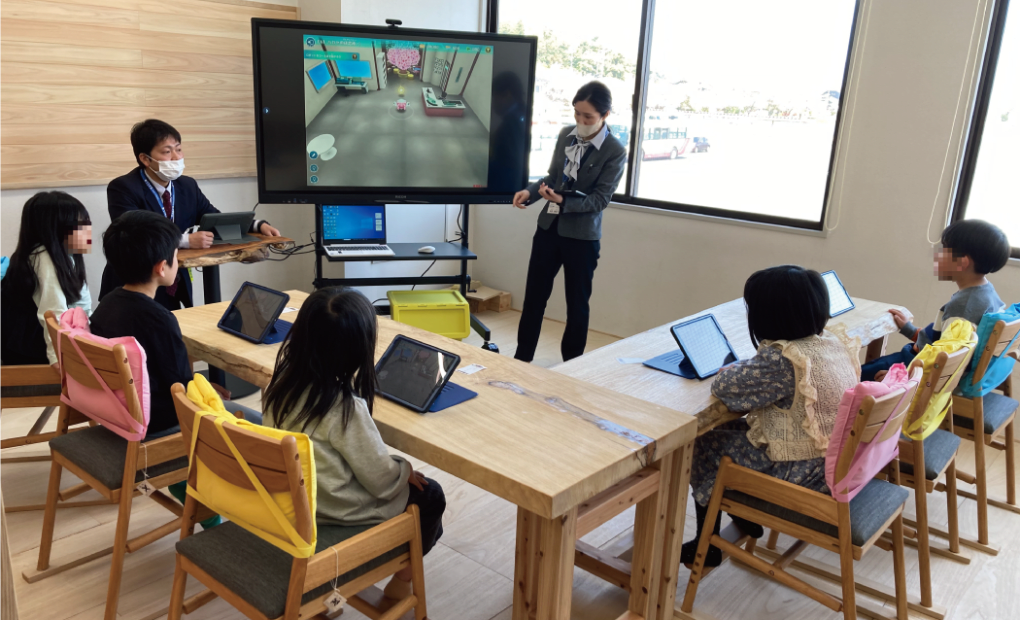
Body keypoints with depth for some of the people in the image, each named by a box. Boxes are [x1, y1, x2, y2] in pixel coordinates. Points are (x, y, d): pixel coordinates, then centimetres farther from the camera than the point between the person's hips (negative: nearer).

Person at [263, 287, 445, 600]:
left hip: (290, 491, 7)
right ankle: (402, 580, 28)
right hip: (333, 507, -7)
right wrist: (405, 472, 0)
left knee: (397, 472, 27)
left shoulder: (285, 378, -11)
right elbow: (381, 479, -20)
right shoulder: (346, 406, -31)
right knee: (430, 495, 13)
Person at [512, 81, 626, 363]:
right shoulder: (566, 135, 5)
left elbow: (601, 198, -16)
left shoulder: (615, 152, -12)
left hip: (582, 235, -5)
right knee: (534, 295, 11)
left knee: (577, 303, 8)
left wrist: (564, 202, -30)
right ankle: (521, 358, 24)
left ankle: (571, 364, 25)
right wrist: (530, 191, -6)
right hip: (548, 226, 5)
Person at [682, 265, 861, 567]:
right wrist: (754, 367, 2)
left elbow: (723, 386, -20)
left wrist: (740, 366, -1)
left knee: (705, 443, 8)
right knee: (736, 428, 24)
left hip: (798, 472, -9)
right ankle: (750, 517, 40)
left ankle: (706, 546, 24)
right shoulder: (837, 341, -2)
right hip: (835, 460, 9)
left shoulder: (781, 361, -29)